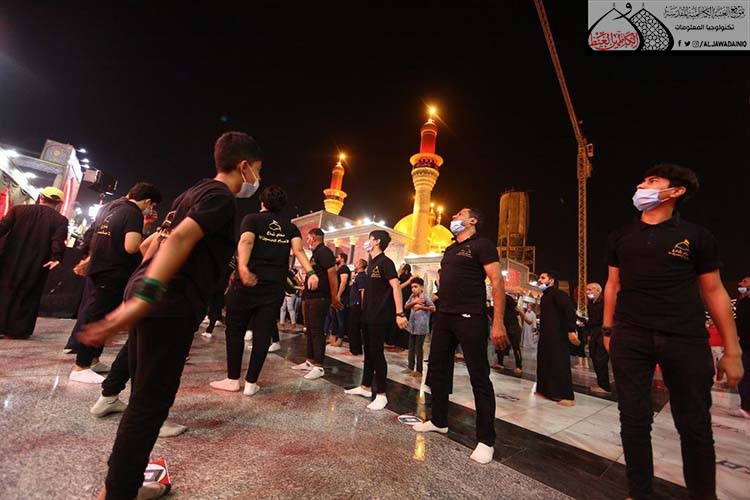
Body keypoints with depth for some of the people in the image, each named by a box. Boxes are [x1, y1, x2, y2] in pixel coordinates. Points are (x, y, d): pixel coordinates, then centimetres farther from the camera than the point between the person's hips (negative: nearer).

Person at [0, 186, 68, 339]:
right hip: (36, 266, -2)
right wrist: (56, 257, -22)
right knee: (27, 295, 8)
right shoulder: (60, 220, -4)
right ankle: (19, 329, 10)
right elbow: (59, 241, -17)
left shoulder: (18, 209, 3)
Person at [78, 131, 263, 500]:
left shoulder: (196, 192, 19)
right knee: (150, 402, 1)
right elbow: (180, 239, -26)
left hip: (152, 299, 10)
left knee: (145, 394, 19)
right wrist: (144, 298, -35)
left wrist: (139, 295, 30)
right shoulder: (221, 197, -10)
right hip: (170, 306, -10)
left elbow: (160, 240, 23)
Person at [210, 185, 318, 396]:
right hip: (274, 287, 2)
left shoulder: (252, 219, 4)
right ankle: (251, 382, 12)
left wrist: (242, 267, -33)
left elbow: (246, 241, -17)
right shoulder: (290, 226, 12)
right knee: (263, 333, 7)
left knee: (235, 329, 11)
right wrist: (310, 273, -20)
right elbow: (299, 250, -7)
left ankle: (233, 379, 18)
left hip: (247, 282, -2)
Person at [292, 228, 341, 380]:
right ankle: (310, 362, 24)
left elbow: (332, 273, -21)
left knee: (317, 331, -6)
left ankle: (319, 367, 1)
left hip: (319, 298, -10)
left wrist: (334, 297, -21)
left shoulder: (324, 251, -13)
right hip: (310, 298, 10)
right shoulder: (316, 254, 19)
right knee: (310, 330, 14)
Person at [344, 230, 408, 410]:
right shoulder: (372, 263, 14)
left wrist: (399, 313, -26)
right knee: (368, 351, 15)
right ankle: (365, 387, 27)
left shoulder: (385, 262, -12)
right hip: (369, 315, 9)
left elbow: (396, 287, -19)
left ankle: (381, 395, 5)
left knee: (377, 352, -5)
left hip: (381, 316, -9)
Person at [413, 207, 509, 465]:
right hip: (444, 317, 9)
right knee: (437, 369, 15)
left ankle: (486, 440, 13)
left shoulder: (482, 245, -5)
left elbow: (497, 282, -12)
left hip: (470, 318, -8)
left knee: (479, 377, -1)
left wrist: (498, 322, -19)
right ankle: (439, 421, 33)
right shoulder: (450, 250, 18)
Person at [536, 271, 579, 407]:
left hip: (557, 336, -9)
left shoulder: (558, 294, -10)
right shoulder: (545, 296, 18)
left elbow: (570, 310, -22)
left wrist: (571, 330, -29)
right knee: (544, 363, 13)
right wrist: (541, 331, 19)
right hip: (545, 336, 9)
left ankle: (566, 396, -2)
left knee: (560, 365, -7)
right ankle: (546, 390, 22)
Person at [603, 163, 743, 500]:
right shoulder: (620, 237, 9)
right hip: (629, 338, 2)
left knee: (695, 425, 9)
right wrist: (607, 329, 10)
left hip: (686, 339, -1)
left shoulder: (696, 237, 4)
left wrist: (732, 350, 2)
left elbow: (713, 292, 4)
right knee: (634, 420, 7)